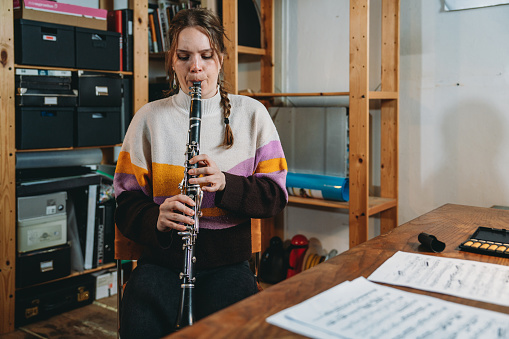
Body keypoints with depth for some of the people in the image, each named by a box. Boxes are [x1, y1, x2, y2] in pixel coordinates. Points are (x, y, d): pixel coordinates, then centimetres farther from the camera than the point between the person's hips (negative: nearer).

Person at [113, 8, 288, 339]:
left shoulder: (252, 114, 6)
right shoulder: (149, 118, 6)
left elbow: (276, 196, 3)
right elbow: (126, 202, 4)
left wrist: (225, 184, -16)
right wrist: (156, 220, -18)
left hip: (228, 263, 0)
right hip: (163, 260, 0)